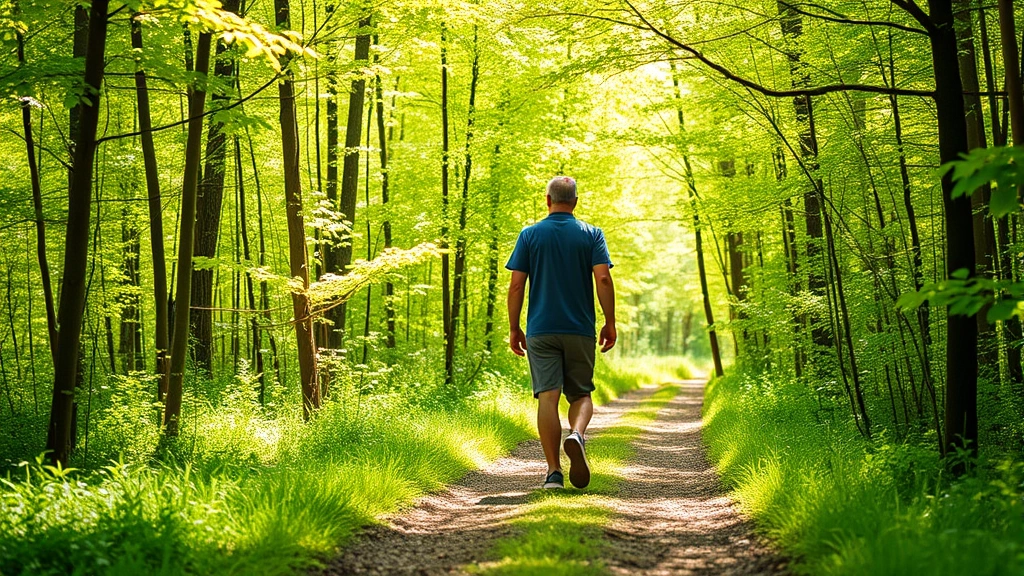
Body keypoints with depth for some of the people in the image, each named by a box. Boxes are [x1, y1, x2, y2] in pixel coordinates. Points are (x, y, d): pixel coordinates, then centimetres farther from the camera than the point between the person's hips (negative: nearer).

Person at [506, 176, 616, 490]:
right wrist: (610, 323, 0)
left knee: (547, 397, -1)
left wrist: (514, 328, 6)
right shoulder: (592, 234, 3)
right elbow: (603, 278, -7)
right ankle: (577, 435, -19)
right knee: (581, 394, 12)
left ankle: (554, 472, -4)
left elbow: (516, 285, -1)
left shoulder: (530, 235, 3)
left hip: (541, 331, 0)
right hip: (580, 330, 0)